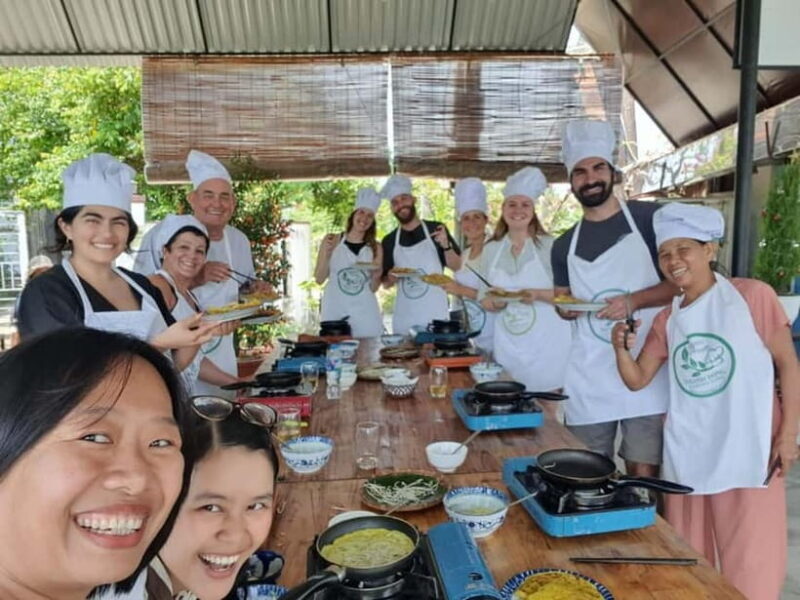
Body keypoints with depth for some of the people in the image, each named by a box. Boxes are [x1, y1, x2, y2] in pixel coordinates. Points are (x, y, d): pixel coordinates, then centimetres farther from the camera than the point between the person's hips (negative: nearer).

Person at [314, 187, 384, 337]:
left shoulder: (375, 248, 4)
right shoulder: (332, 241, 1)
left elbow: (373, 288, 9)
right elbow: (319, 278, 2)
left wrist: (376, 276, -11)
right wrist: (327, 253, -9)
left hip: (365, 313, 1)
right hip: (335, 310, -1)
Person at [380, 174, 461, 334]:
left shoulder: (435, 230, 1)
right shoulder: (389, 242, 7)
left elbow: (457, 267, 2)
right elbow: (386, 283, 14)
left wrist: (446, 245, -14)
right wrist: (392, 277, -7)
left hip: (435, 314, -2)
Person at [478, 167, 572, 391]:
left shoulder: (549, 246, -3)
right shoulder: (490, 250, 7)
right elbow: (484, 298, 13)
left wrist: (538, 294, -19)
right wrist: (494, 303, -9)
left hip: (547, 344, -3)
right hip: (508, 345, 3)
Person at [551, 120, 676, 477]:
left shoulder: (649, 218, -2)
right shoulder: (564, 246, 10)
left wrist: (635, 300, -17)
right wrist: (566, 307, -4)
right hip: (589, 377, 4)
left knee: (643, 474, 1)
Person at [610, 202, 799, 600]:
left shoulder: (753, 296, -7)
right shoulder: (667, 320, 5)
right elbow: (637, 379, 7)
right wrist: (621, 348, -12)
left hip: (748, 450, -4)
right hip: (688, 452, 5)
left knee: (748, 566, 5)